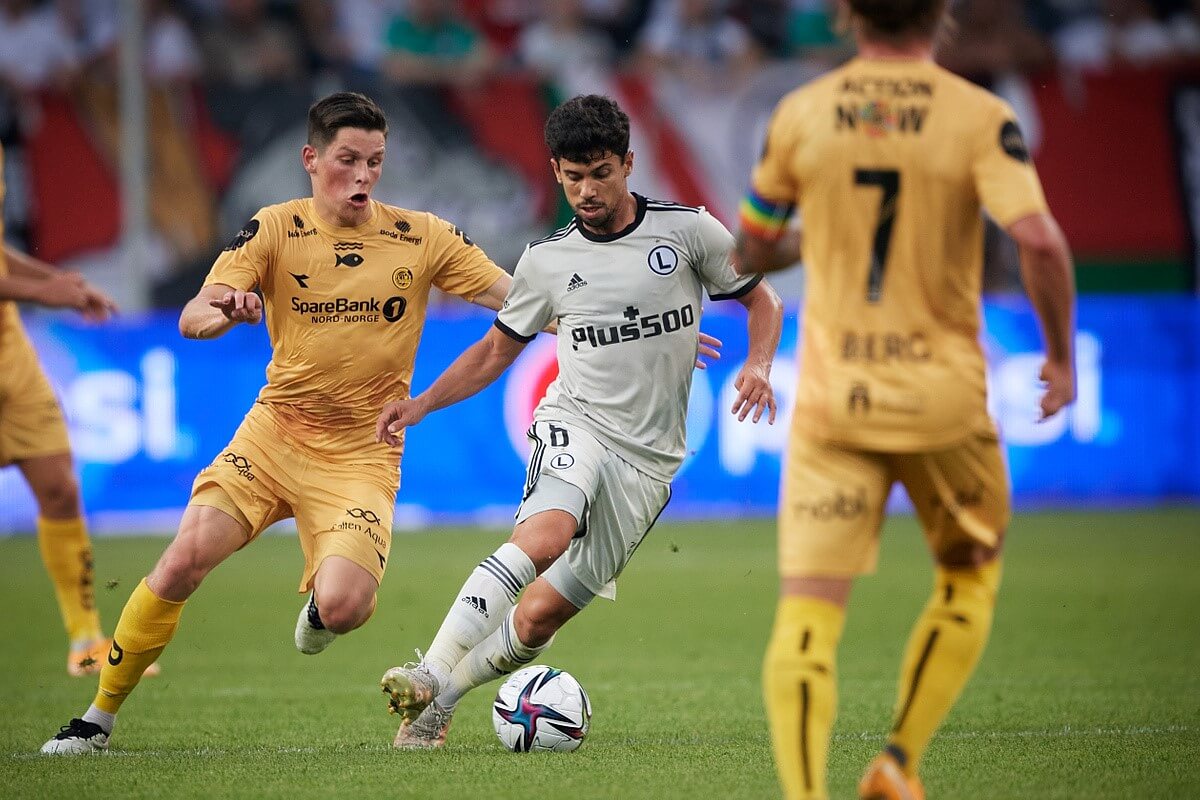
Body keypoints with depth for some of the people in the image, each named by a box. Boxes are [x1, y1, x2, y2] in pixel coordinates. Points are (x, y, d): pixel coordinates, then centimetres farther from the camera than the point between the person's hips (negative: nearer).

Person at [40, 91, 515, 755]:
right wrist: (225, 312, -37)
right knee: (184, 559, -18)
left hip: (361, 456, -1)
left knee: (343, 607, -23)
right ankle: (98, 718, -1)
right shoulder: (275, 230, -4)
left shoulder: (422, 238, -3)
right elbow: (191, 318, -13)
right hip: (274, 432, 1)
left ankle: (317, 609, 18)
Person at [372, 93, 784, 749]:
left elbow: (761, 301, 11)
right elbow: (496, 350, 17)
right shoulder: (547, 260, 5)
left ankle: (439, 700, 12)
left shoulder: (688, 230, 0)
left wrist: (758, 364, -9)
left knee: (540, 616, -6)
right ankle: (429, 675, -39)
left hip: (647, 461, 0)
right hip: (575, 424, 0)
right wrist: (422, 404, 3)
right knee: (544, 536, -34)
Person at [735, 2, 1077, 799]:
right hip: (944, 401, -1)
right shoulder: (980, 119, -6)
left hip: (830, 399, 1)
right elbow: (1039, 239, -19)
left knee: (806, 612, -4)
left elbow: (751, 252, 14)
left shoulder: (800, 114, 2)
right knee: (969, 580, 23)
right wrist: (1062, 353, -3)